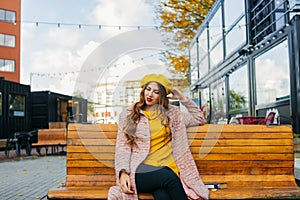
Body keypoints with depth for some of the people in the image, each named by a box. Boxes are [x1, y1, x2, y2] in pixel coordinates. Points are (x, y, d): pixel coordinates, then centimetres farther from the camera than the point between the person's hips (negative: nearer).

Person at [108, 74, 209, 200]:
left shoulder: (171, 113, 19)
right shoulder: (128, 115, 14)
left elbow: (199, 119, 25)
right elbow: (122, 147, 6)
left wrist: (182, 98, 18)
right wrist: (123, 173, -10)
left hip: (167, 169, 1)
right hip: (141, 171, -1)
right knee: (168, 177, -34)